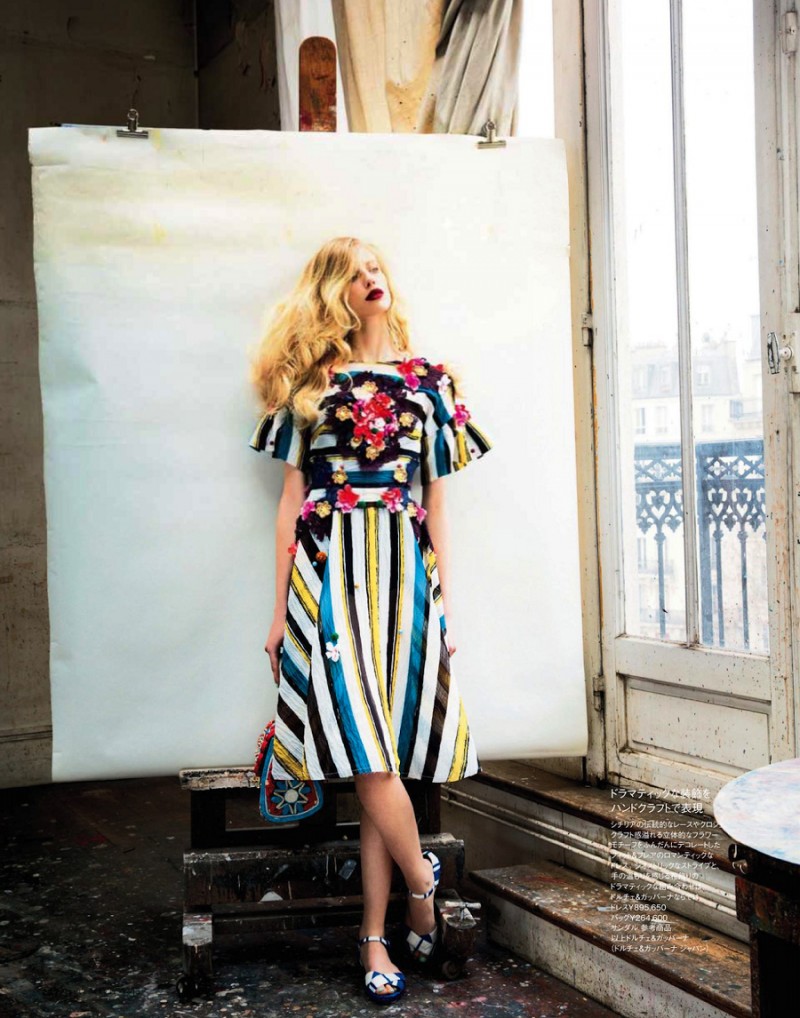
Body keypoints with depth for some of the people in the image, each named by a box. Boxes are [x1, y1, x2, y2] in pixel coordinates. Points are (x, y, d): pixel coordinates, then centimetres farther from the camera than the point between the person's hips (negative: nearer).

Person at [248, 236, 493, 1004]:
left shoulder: (430, 381, 13)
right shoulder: (312, 381, 11)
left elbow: (437, 502, 13)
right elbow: (292, 497, 8)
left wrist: (446, 602, 8)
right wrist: (280, 607, 4)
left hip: (403, 568, 1)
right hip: (328, 567, -1)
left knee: (377, 760, -1)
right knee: (369, 755, -9)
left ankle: (374, 933, 9)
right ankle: (422, 884, 13)